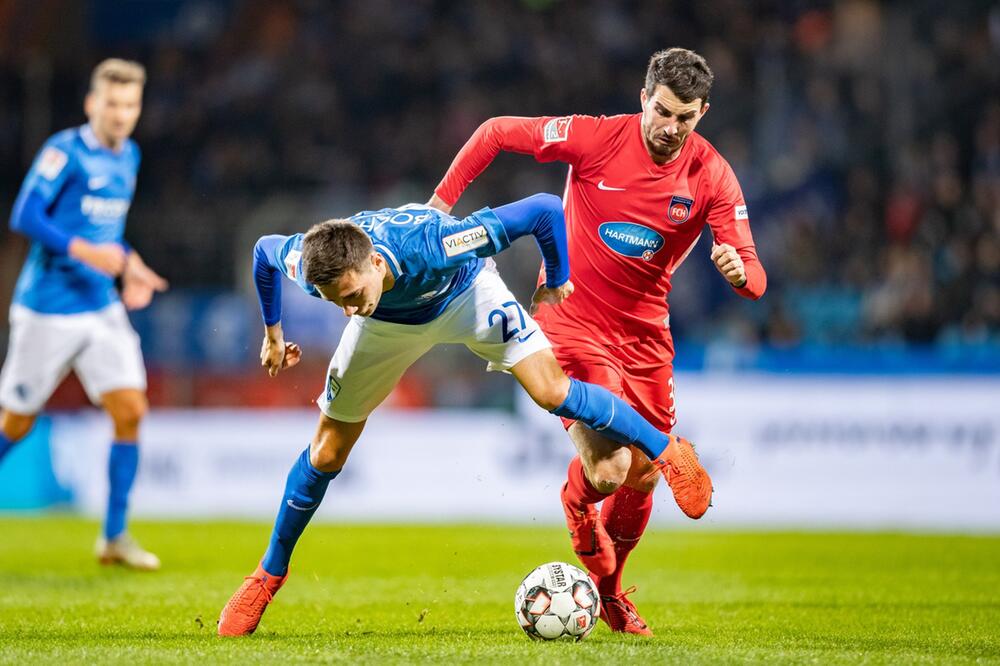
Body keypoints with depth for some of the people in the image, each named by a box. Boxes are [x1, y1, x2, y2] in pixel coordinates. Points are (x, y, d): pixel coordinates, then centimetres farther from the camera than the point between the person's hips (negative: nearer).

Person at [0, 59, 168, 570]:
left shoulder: (128, 157, 9)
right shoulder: (65, 150, -13)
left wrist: (130, 265, 9)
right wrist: (86, 252, -26)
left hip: (103, 309, 6)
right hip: (48, 311, -6)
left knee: (130, 411, -6)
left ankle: (114, 537, 1)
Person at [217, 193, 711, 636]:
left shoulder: (433, 245, -46)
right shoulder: (307, 264, -36)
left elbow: (545, 208, -35)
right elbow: (263, 250, -8)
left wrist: (556, 279, -17)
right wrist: (272, 332, 5)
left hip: (463, 293, -3)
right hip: (389, 321, 3)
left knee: (551, 391, -21)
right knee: (327, 452, 4)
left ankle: (666, 451, 1)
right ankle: (270, 574, 22)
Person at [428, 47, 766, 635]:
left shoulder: (712, 177, -9)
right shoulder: (597, 137, -16)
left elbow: (753, 277, -12)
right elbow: (496, 132, -5)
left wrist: (738, 271, -36)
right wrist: (441, 203, -9)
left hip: (644, 332, 4)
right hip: (572, 318, -4)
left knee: (643, 480, 8)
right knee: (607, 470, -20)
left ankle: (609, 589, 36)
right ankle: (578, 503, 17)